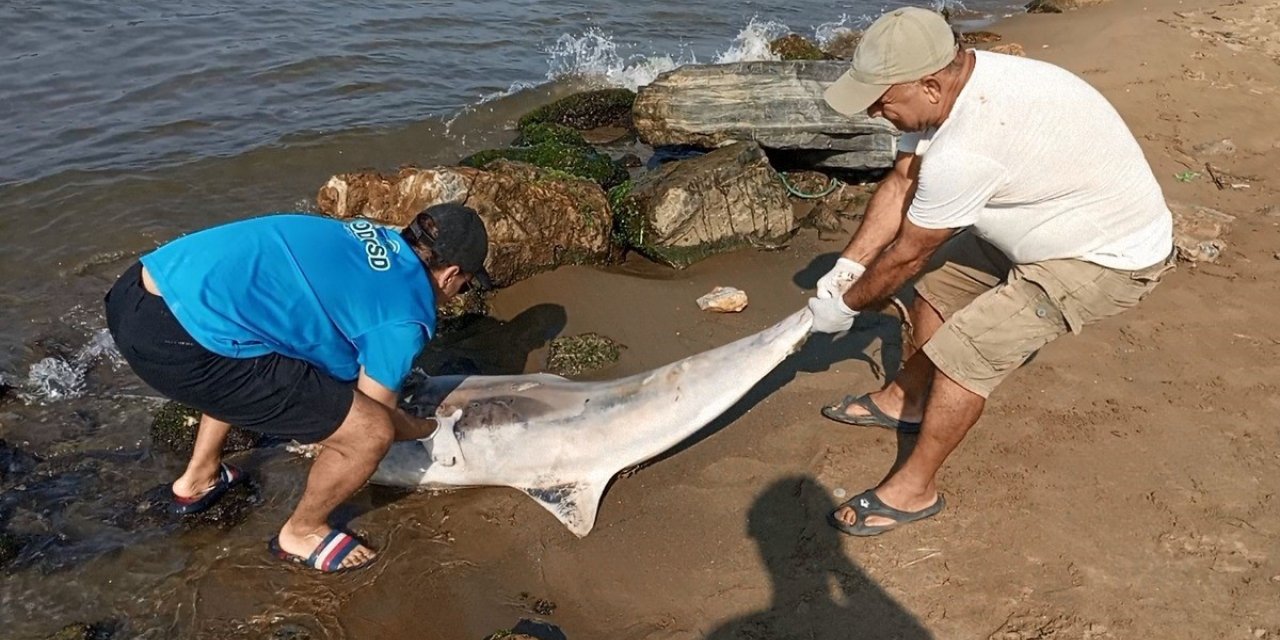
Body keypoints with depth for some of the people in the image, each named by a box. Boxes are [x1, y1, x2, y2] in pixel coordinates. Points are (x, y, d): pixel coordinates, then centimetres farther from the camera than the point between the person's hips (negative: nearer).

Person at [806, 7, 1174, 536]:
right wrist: (847, 267, -6)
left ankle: (914, 489, 1)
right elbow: (901, 182, -3)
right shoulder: (952, 86, -12)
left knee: (964, 350, -16)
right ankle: (904, 401, 35)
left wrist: (845, 305, -7)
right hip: (1045, 227, 9)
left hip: (1110, 255, -9)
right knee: (937, 287, 14)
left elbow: (907, 254, -23)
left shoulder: (963, 151, -38)